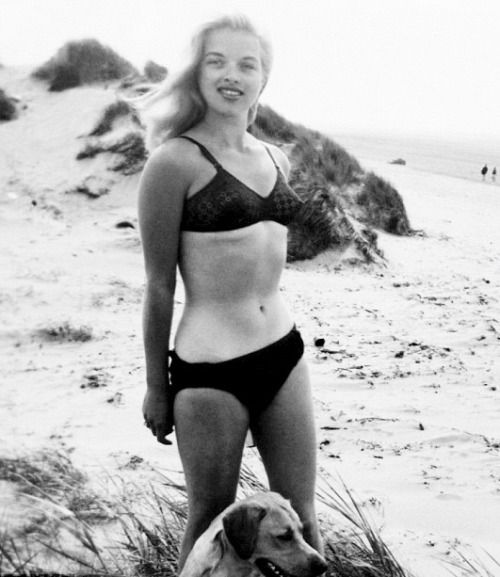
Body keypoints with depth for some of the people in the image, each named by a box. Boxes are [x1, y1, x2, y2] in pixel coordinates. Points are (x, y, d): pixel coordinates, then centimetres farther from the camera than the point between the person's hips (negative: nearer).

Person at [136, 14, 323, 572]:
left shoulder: (276, 159, 9)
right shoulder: (175, 161, -10)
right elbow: (159, 286, -6)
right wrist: (156, 389, -1)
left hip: (283, 353, 6)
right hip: (210, 367, -6)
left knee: (300, 518, 14)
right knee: (211, 525, 10)